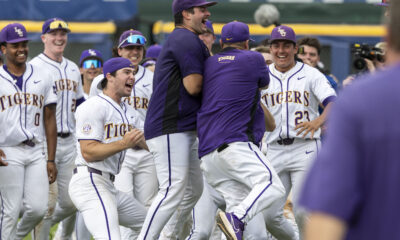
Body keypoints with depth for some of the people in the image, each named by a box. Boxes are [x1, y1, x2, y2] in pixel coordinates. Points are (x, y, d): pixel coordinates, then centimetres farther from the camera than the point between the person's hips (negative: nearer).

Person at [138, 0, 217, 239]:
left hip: (185, 130, 11)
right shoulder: (188, 40, -11)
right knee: (173, 189, -17)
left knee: (194, 189, 14)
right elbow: (194, 86, -19)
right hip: (170, 129, -11)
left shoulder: (179, 40, 22)